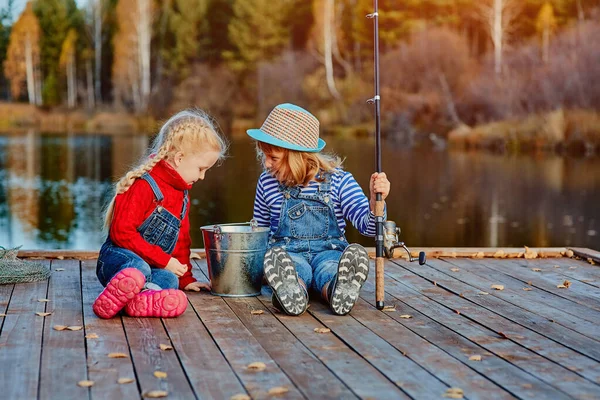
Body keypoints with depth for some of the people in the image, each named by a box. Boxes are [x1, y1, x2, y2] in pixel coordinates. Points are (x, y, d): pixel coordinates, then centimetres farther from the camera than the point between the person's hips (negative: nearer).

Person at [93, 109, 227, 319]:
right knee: (139, 269, -41)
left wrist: (186, 279, 28)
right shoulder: (144, 185, -11)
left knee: (169, 280, -30)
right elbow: (122, 231, -19)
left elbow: (181, 240, 32)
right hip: (119, 257, -6)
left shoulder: (182, 195, 21)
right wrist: (163, 260, -17)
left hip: (159, 267, 6)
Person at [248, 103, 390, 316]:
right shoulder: (267, 182, 7)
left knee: (356, 255, -37)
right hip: (288, 253, 1)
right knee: (276, 258, -36)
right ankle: (291, 290, -69)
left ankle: (339, 291, -70)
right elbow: (260, 229, 21)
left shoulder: (338, 180, -1)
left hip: (328, 252, -1)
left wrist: (375, 199, -26)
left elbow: (368, 226, -6)